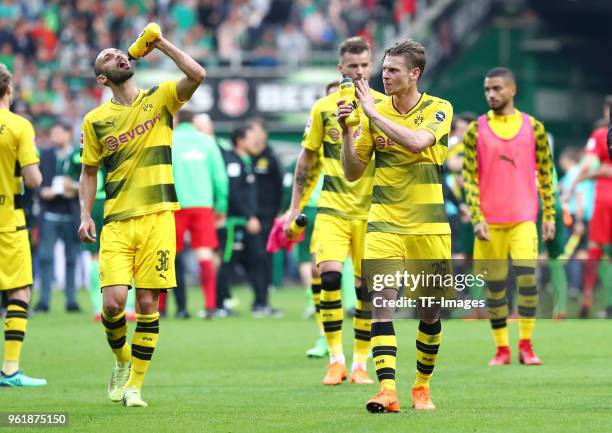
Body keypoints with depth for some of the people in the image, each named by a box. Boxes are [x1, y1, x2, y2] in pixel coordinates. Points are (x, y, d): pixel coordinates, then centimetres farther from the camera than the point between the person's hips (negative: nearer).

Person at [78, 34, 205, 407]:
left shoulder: (160, 98, 5)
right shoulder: (95, 120, 8)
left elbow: (197, 75, -12)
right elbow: (89, 171, 16)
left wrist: (161, 43, -9)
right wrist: (86, 215, 5)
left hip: (157, 218, 0)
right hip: (116, 222, 0)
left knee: (148, 303, -2)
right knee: (114, 301, -13)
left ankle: (134, 385, 8)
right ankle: (122, 361, 17)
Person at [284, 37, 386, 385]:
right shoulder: (324, 108, 4)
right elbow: (308, 159, 12)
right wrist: (295, 207, 11)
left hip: (371, 210, 0)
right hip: (332, 208, 0)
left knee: (367, 287, 2)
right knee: (329, 275, -18)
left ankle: (360, 363, 14)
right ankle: (336, 358, -8)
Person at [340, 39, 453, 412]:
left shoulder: (439, 109, -3)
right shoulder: (376, 113, 5)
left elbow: (417, 142, -25)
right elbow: (353, 172, 7)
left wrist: (374, 114, -20)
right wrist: (347, 131, -7)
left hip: (429, 226, -1)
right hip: (385, 223, 1)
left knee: (429, 310, 6)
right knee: (383, 303, -14)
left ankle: (423, 386, 24)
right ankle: (388, 390, -21)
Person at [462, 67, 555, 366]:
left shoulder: (533, 128, 4)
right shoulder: (476, 131, 3)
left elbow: (545, 173, 9)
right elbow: (470, 177, 1)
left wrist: (549, 215, 4)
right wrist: (477, 218, -8)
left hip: (523, 218, -1)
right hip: (490, 222, 1)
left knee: (526, 275, -15)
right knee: (495, 285, 3)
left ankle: (526, 345, -6)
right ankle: (502, 349, 13)